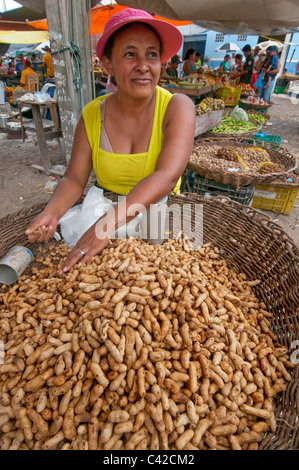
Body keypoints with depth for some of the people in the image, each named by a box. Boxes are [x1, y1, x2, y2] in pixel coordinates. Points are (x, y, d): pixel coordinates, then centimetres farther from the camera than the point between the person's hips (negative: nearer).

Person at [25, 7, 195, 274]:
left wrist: (109, 223, -37)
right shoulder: (92, 115, -2)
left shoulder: (177, 107, -12)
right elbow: (75, 178, -3)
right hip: (102, 209, 2)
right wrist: (51, 212, -25)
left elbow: (167, 175, -26)